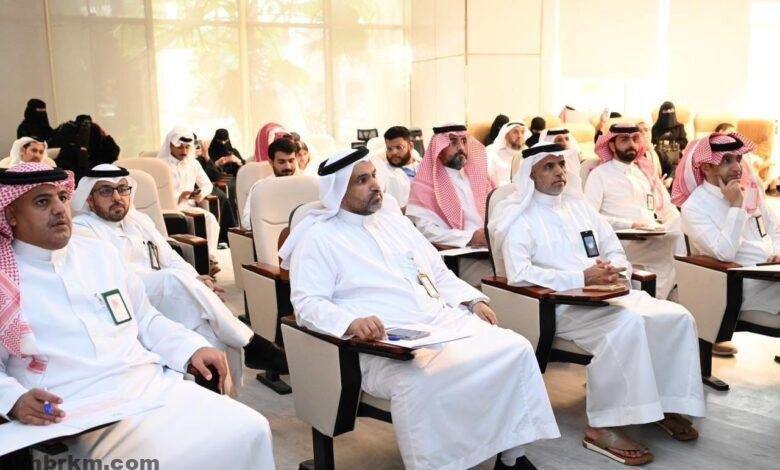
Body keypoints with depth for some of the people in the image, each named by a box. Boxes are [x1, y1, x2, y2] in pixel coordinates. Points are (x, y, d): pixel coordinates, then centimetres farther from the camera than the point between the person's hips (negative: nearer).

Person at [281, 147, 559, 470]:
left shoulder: (394, 220, 20)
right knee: (419, 382, -38)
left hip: (444, 320, 7)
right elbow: (307, 303, -10)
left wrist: (473, 300, 8)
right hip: (386, 343, -6)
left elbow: (439, 273, 24)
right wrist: (351, 322, -29)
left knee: (515, 348, -12)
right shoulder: (319, 237, 1)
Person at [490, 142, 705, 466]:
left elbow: (615, 251, 19)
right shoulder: (520, 217, -3)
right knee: (627, 323, -33)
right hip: (562, 304, -7)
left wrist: (614, 271, -7)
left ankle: (666, 403, 6)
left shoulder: (579, 206, 19)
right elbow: (518, 273, -18)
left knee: (677, 317, -11)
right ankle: (601, 426, -26)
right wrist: (582, 278, -21)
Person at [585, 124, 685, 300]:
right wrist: (629, 225, -15)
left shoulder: (647, 172, 24)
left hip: (656, 241, 6)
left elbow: (670, 213, 17)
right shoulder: (600, 174, 6)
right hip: (626, 244, -6)